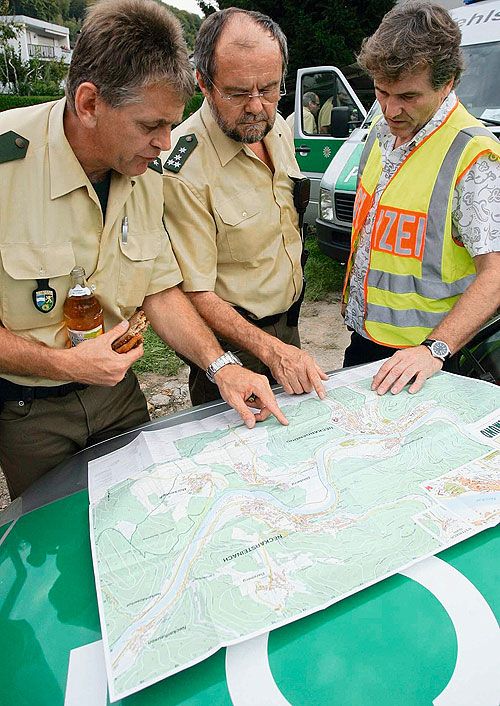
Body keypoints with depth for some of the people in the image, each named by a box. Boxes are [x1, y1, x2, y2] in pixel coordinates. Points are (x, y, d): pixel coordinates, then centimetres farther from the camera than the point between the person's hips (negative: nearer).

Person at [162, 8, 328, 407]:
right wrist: (269, 348, -33)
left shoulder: (278, 128, -1)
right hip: (233, 346, -7)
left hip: (288, 329, 8)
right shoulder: (183, 168, -27)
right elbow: (196, 294, -24)